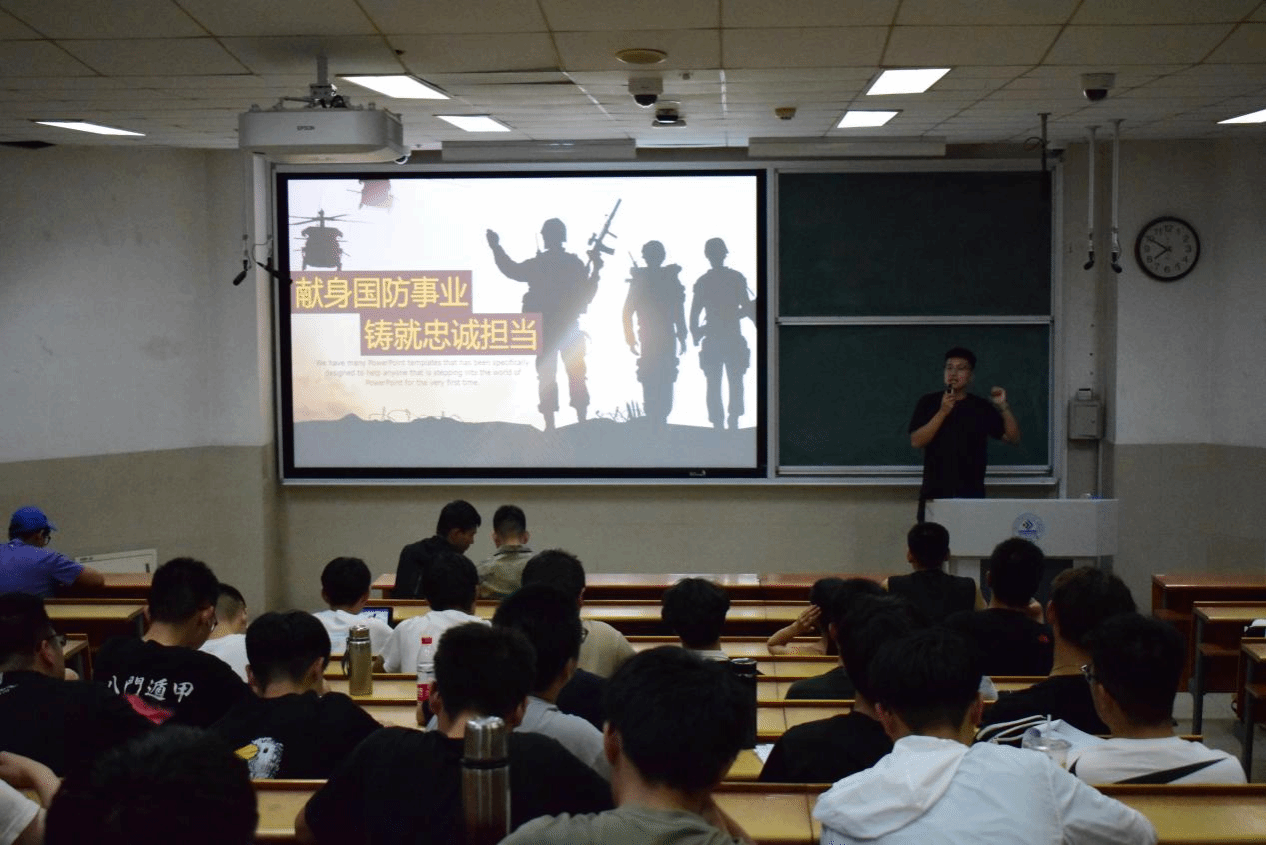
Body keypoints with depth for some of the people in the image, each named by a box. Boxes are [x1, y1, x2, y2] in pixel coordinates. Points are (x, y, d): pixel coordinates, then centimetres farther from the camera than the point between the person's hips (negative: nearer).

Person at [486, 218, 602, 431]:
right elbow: (585, 296, 3)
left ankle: (550, 424, -1)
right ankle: (582, 421, 4)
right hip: (570, 329, 1)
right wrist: (596, 270, 13)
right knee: (576, 376, 8)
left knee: (547, 377, 3)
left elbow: (512, 270, 9)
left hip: (545, 330, -1)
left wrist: (496, 247, 19)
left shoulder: (537, 264, -5)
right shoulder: (575, 264, -3)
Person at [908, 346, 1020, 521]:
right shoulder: (929, 402, 6)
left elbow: (1013, 438, 6)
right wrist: (943, 412, -13)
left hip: (971, 495, 1)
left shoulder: (981, 407, 8)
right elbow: (916, 441, -5)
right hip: (934, 494, -1)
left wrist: (1003, 407, -7)